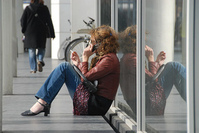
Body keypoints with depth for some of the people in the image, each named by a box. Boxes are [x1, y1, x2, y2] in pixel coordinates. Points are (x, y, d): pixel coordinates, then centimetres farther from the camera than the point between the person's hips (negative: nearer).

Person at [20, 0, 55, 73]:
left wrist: (24, 31, 17)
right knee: (41, 48, 16)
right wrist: (52, 34, 6)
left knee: (31, 51, 6)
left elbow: (22, 21, 3)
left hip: (30, 32, 0)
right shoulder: (44, 8, -1)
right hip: (42, 33, 0)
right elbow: (49, 22, 1)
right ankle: (40, 60, -13)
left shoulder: (27, 8, -1)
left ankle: (33, 69, 4)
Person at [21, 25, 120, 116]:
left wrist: (85, 58, -6)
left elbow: (86, 78, -15)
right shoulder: (102, 57, 18)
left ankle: (42, 104, -12)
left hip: (96, 106, -10)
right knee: (65, 66, 11)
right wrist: (79, 64, 9)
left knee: (64, 67, -11)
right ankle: (42, 102, 1)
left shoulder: (109, 60, -13)